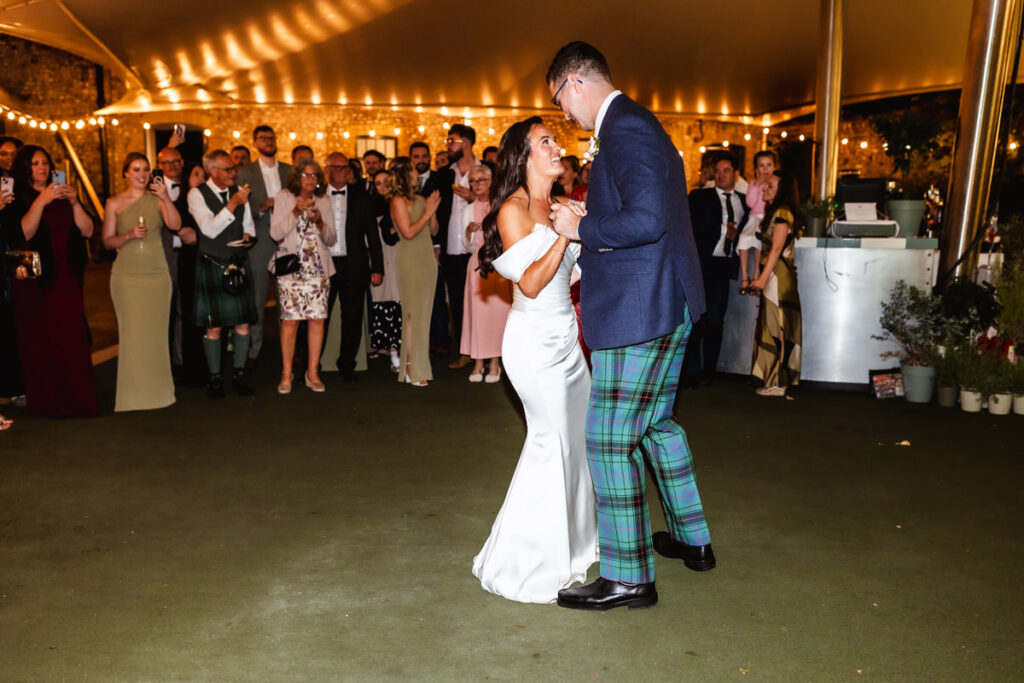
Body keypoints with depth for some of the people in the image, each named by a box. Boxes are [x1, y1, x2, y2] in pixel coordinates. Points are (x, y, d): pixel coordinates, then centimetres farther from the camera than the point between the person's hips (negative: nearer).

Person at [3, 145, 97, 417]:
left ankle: (75, 400, 8)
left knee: (72, 340, 0)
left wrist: (74, 203, -10)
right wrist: (41, 201, -20)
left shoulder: (63, 196, 14)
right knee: (41, 341, -3)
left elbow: (87, 231, 4)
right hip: (36, 282, -3)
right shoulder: (16, 200, 2)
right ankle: (47, 402, 6)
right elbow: (22, 234, -14)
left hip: (66, 280, 3)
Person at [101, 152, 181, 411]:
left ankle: (157, 390, 14)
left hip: (157, 273, 1)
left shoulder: (157, 199, 7)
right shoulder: (114, 203, 6)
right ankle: (132, 395, 5)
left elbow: (175, 225, -8)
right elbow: (107, 241, 6)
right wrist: (129, 235, -12)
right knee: (131, 333, -3)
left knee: (156, 332, 4)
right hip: (127, 275, -1)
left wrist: (166, 198, -19)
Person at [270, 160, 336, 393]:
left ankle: (313, 372, 9)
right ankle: (286, 374, 4)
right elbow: (276, 233, -5)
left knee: (317, 319, -2)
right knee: (290, 320, -6)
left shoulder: (323, 201, 11)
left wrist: (320, 222, -8)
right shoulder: (283, 198, 4)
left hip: (318, 269, 3)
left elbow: (332, 239, 11)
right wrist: (296, 212, -15)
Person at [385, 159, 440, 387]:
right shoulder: (398, 200, -6)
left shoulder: (420, 199, 14)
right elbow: (408, 232, -15)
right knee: (413, 314, -8)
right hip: (410, 260, -7)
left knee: (424, 313, 7)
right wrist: (427, 212, -9)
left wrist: (433, 211, 1)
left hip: (427, 259, 7)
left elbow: (433, 230, 16)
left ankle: (420, 364, 14)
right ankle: (411, 369, -3)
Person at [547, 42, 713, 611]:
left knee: (610, 441, -3)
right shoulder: (636, 124, 17)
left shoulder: (624, 128, -16)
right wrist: (588, 248, 21)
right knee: (655, 422, 22)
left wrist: (581, 228, -14)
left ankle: (629, 578, 8)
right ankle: (693, 539, 36)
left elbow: (647, 220, -27)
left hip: (638, 312, -11)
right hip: (667, 307, 11)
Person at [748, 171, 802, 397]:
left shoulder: (782, 213, -11)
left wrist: (763, 278, -24)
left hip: (778, 276, -10)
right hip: (771, 276, 10)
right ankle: (774, 380, 18)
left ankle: (777, 384, -3)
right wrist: (761, 277, 13)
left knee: (776, 327, -7)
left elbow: (776, 248, -18)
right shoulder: (774, 212, 18)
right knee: (772, 326, 12)